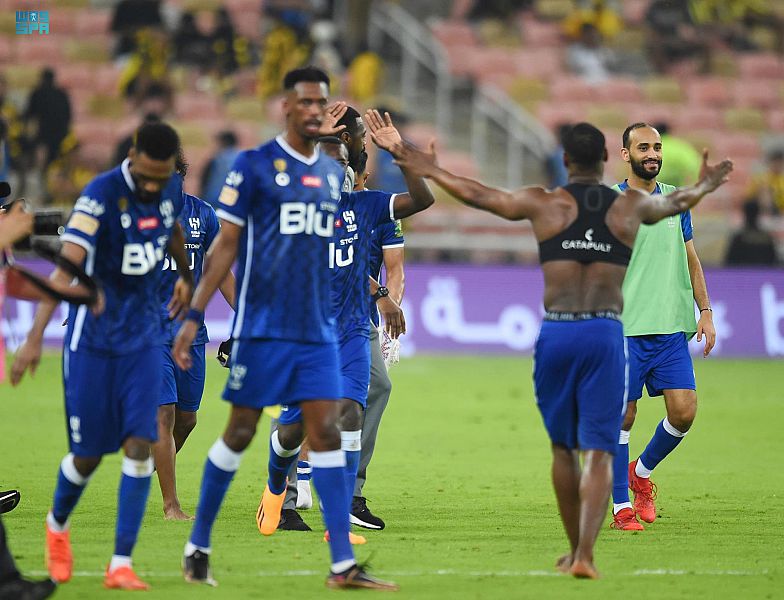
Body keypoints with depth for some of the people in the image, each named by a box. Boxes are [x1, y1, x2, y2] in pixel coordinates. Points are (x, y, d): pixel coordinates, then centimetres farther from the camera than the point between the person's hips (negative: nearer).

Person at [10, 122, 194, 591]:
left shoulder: (172, 189, -2)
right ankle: (58, 525, 35)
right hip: (94, 341, -4)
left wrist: (187, 278, 42)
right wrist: (35, 337, -39)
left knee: (140, 444, -9)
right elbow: (65, 268, -30)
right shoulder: (101, 196, -21)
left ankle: (122, 563, -6)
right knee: (89, 455, 3)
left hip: (144, 338, 4)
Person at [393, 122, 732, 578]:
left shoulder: (544, 204, 5)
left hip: (556, 333, 1)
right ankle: (585, 554, -17)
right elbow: (676, 203, 32)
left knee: (563, 447, 15)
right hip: (605, 334, -1)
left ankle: (574, 549, 23)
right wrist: (707, 185, 55)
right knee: (598, 452, -4)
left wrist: (431, 170, 35)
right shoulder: (630, 206, 9)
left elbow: (477, 194, 18)